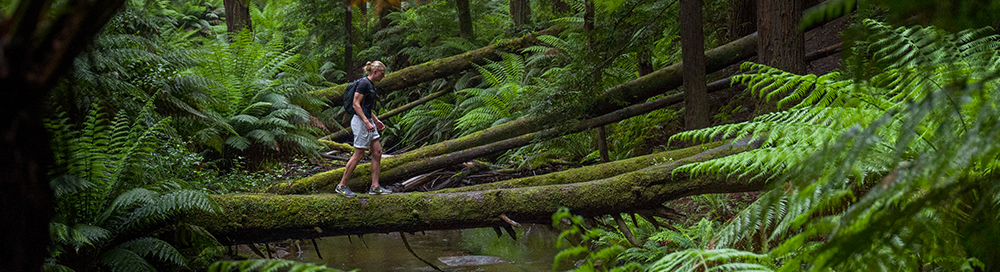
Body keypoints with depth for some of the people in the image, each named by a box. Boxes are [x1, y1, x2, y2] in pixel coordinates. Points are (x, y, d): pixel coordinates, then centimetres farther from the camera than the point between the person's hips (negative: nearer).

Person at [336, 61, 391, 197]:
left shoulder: (371, 85, 14)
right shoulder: (363, 83, -15)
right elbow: (356, 104, -20)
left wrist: (375, 120, 20)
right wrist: (367, 122, -22)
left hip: (368, 120, 10)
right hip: (360, 121, -10)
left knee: (377, 152, 6)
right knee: (358, 155, -4)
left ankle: (375, 187, 9)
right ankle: (342, 185, 5)